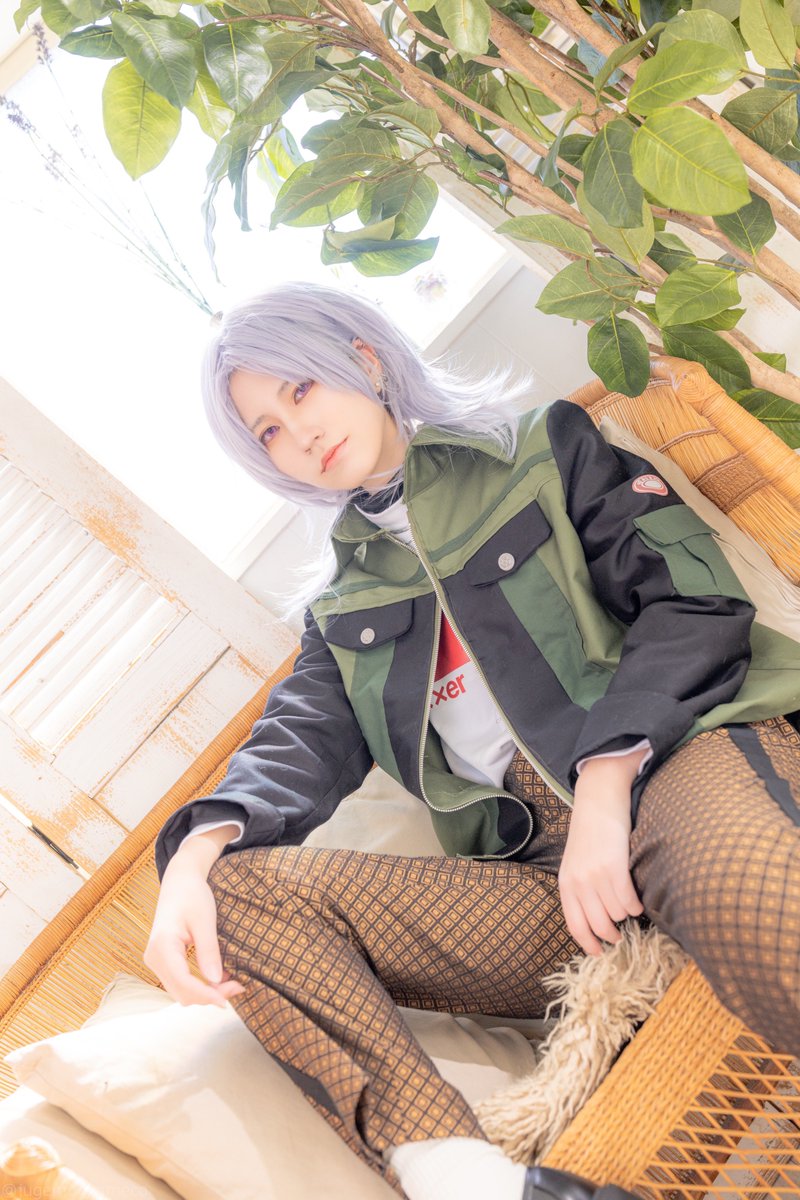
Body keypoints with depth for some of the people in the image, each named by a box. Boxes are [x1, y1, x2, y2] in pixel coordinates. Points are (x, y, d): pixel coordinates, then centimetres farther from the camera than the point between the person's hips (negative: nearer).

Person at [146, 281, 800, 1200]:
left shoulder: (544, 448, 16)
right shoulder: (344, 604, 27)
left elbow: (694, 596, 2)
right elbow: (305, 740, 10)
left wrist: (604, 782, -15)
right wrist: (197, 851, -14)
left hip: (676, 755, -4)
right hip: (538, 873, 5)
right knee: (246, 890, -18)